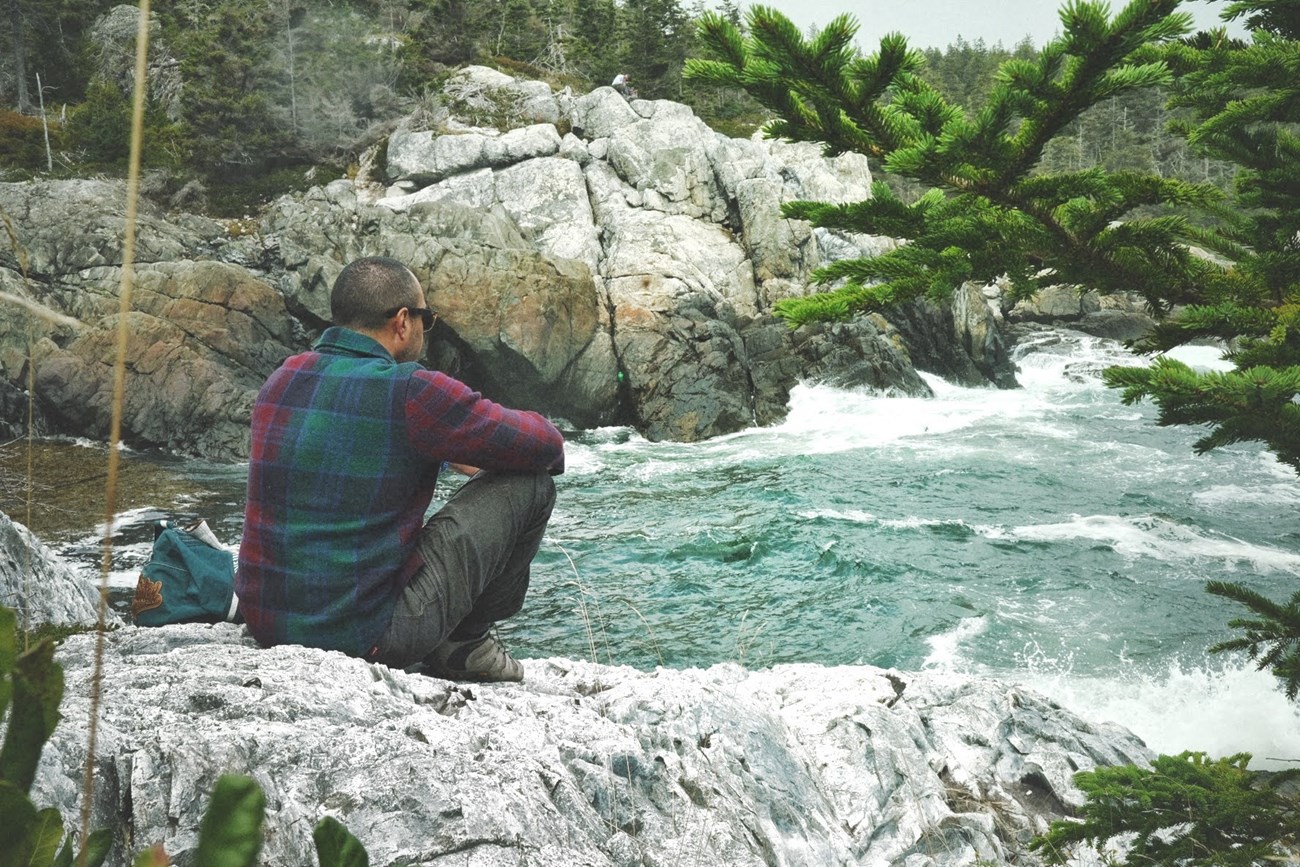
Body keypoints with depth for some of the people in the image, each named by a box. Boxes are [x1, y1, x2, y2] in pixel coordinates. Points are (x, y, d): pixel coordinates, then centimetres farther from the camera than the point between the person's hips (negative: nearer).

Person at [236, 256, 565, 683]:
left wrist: (446, 454, 29)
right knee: (529, 484, 1)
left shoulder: (283, 378, 7)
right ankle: (465, 643, 14)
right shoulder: (411, 392, -15)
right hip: (367, 639, -8)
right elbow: (545, 446, -4)